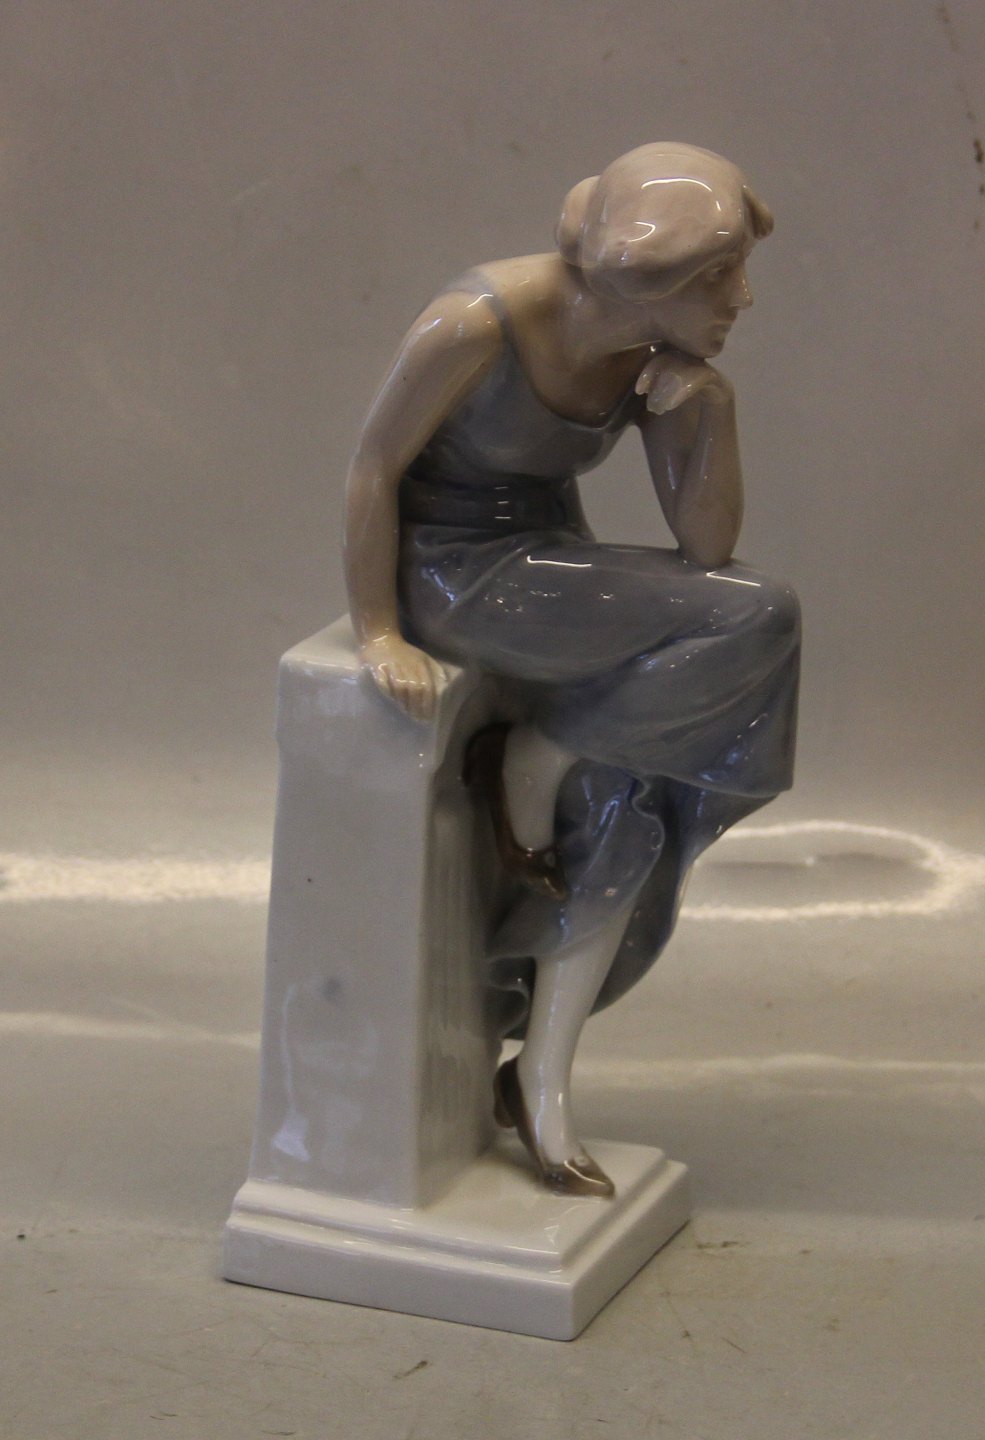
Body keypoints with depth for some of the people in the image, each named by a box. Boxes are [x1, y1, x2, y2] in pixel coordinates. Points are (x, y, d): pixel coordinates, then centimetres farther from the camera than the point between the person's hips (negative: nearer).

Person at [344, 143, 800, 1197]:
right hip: (446, 567, -7)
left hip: (545, 560, 7)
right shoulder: (481, 321, -25)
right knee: (752, 624, -20)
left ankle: (542, 1082, 5)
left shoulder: (664, 353, -6)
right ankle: (527, 762, -2)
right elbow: (374, 464, -15)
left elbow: (707, 544, -7)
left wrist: (710, 409, -21)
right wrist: (378, 633, -15)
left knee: (628, 817, -8)